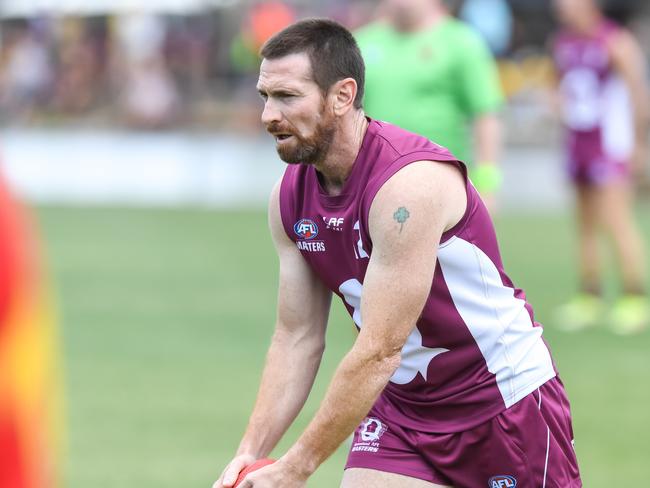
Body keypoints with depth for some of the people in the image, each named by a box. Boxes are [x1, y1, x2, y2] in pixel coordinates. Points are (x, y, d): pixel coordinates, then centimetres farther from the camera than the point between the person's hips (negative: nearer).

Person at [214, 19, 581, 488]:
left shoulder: (410, 183, -27)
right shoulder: (291, 196, -3)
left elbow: (379, 351, -28)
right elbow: (297, 339, 4)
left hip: (504, 393, -6)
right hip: (401, 405, 6)